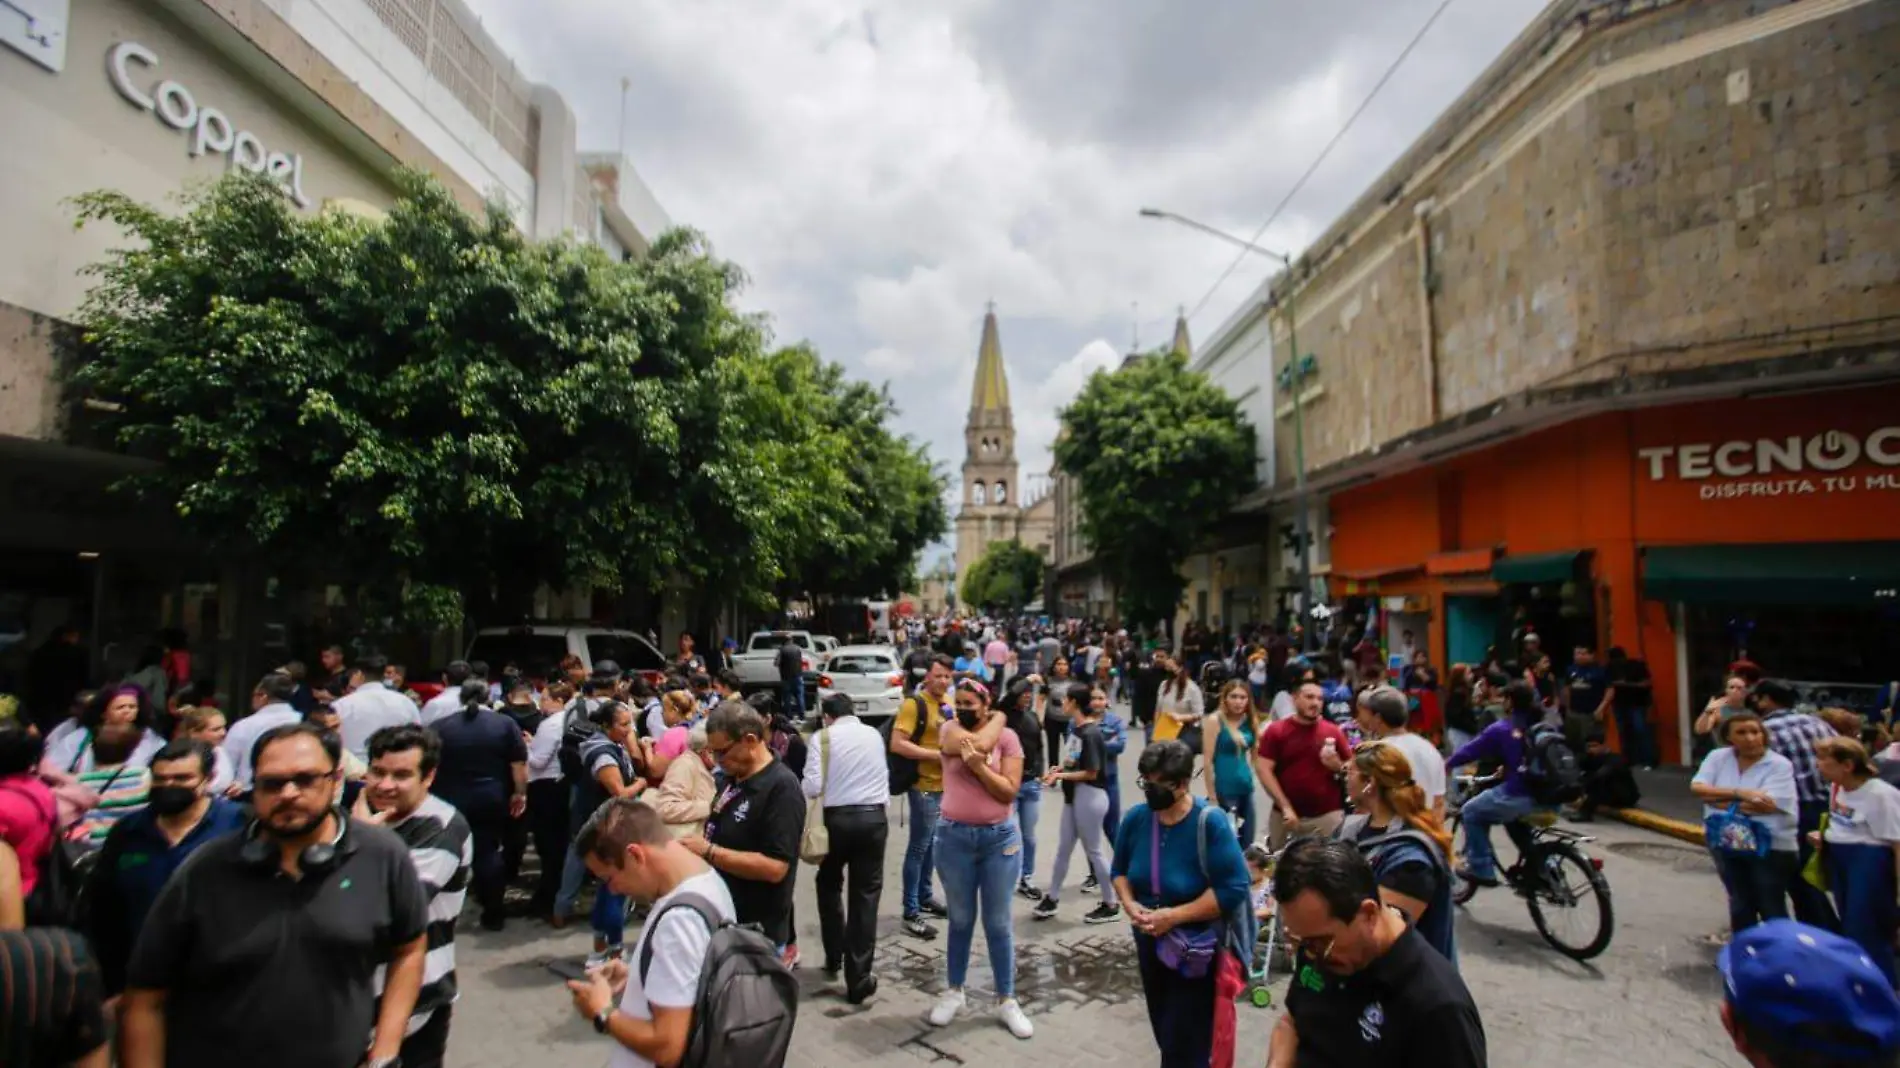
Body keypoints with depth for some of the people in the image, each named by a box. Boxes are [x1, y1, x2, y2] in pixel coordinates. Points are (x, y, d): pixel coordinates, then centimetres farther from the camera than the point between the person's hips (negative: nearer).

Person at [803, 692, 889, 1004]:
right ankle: (858, 978, 7)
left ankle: (834, 957, 31)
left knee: (829, 884, 23)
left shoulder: (822, 737, -4)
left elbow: (813, 786, -10)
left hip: (837, 817, -2)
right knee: (866, 894, 5)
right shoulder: (874, 735, 10)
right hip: (874, 817, 2)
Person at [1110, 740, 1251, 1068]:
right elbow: (1119, 871, 6)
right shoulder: (1136, 818, -8)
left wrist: (1175, 916, -26)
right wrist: (1129, 904, -13)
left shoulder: (1210, 822, -24)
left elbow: (1232, 890, -26)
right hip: (1149, 942, 6)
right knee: (1164, 1032, 22)